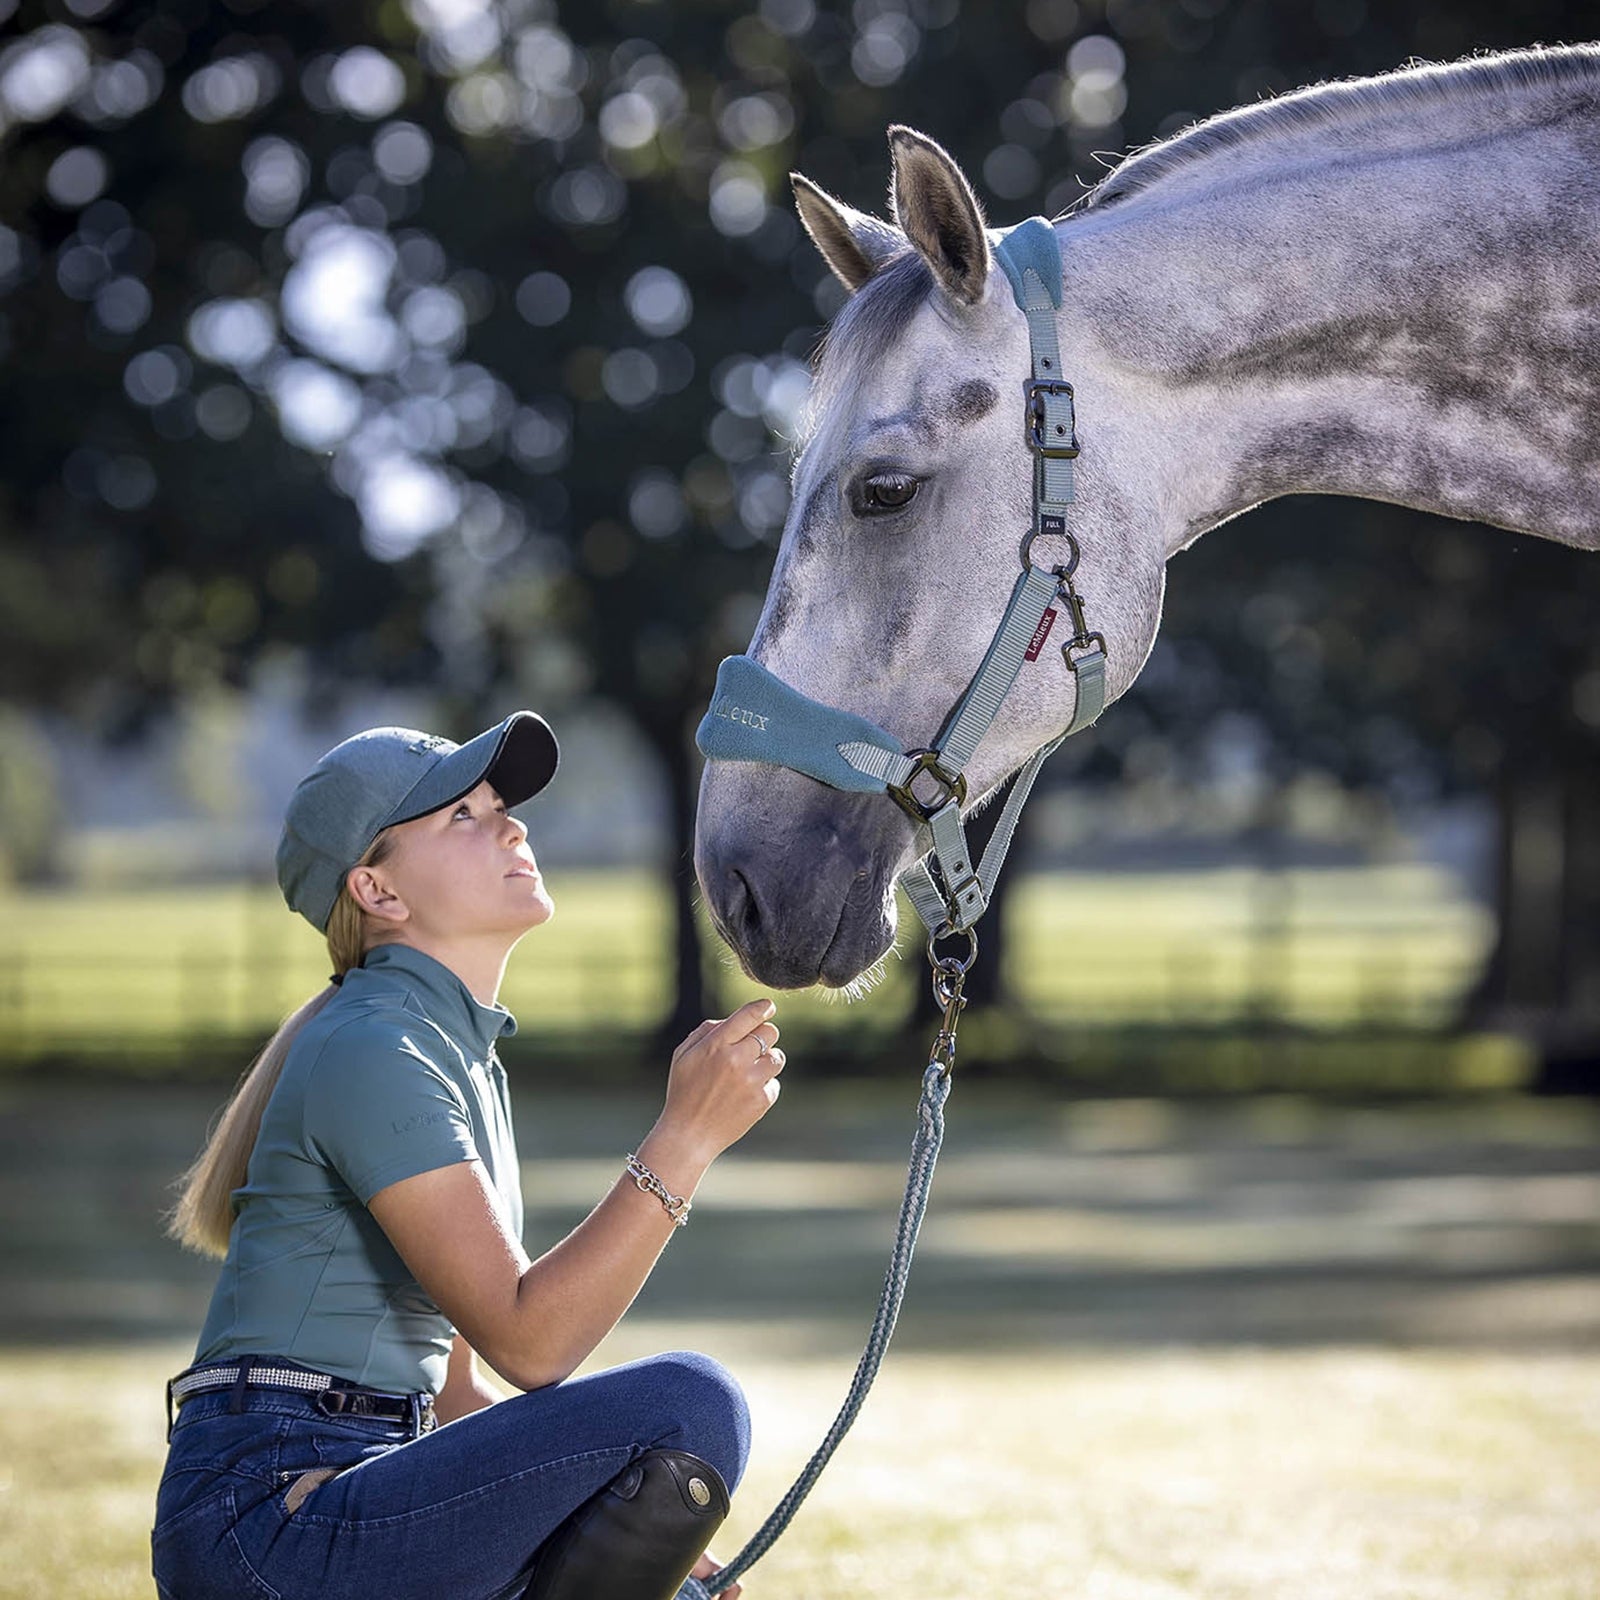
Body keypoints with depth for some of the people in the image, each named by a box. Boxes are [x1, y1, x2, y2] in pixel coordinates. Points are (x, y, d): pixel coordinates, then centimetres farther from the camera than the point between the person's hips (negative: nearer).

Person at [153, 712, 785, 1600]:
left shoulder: (465, 1056, 19)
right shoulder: (372, 1052, -12)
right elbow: (526, 1341, -20)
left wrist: (639, 1517, 10)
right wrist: (688, 1134, -22)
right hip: (269, 1519, -10)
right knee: (687, 1404, -22)